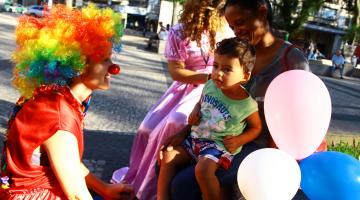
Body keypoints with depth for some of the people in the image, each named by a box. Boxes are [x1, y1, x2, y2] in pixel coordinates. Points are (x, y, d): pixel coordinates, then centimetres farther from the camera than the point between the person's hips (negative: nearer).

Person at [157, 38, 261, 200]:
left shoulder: (247, 104, -17)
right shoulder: (210, 86, -4)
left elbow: (256, 128, 0)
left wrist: (239, 140, -15)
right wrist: (195, 111, -2)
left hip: (220, 145, -6)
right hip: (196, 137, 7)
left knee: (203, 169, -31)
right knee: (168, 157, -2)